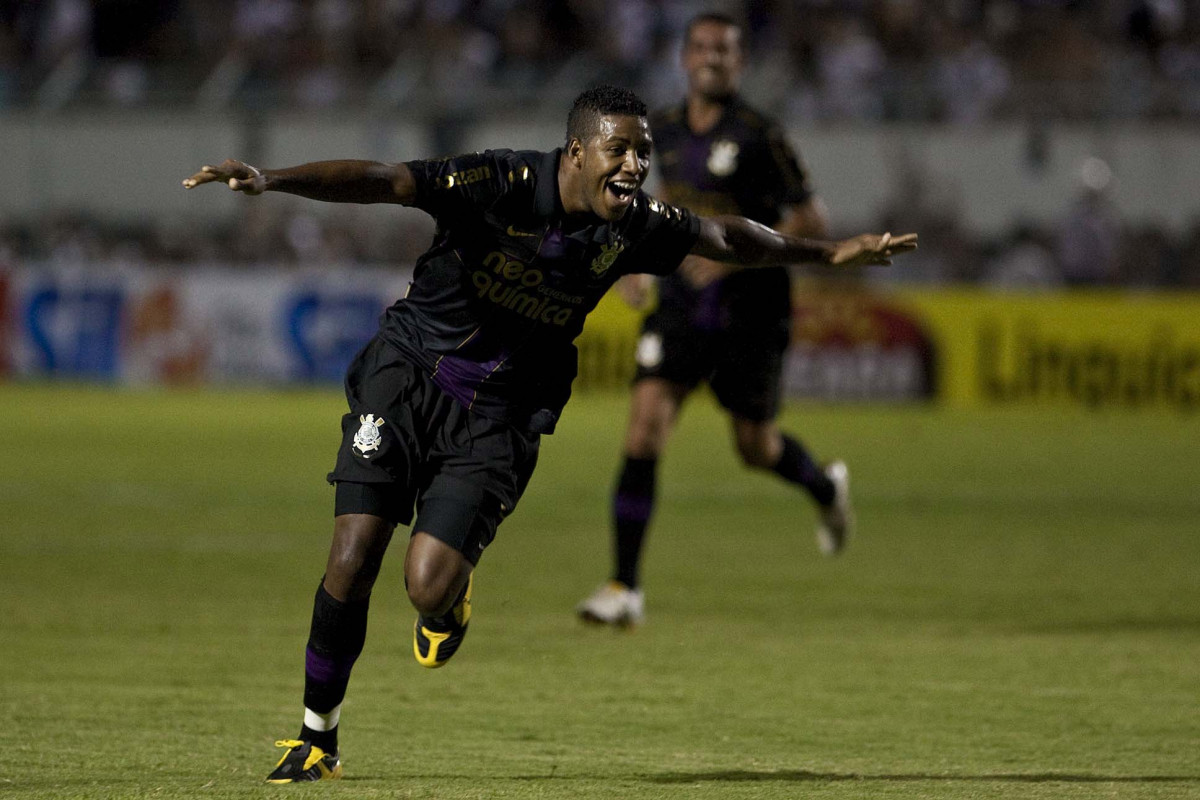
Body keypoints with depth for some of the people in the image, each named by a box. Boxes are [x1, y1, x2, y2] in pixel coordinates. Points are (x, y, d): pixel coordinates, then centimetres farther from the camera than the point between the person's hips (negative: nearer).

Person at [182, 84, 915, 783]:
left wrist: (829, 252, 22)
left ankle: (452, 598, 24)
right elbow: (382, 182, -29)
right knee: (353, 559, -10)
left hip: (498, 416, 2)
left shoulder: (632, 228, -6)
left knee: (429, 587, -16)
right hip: (407, 375, -2)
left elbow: (727, 238, 13)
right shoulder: (502, 184, -20)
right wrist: (271, 180, -42)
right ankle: (318, 737, 10)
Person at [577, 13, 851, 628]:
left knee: (757, 450, 9)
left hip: (750, 314, -4)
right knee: (644, 427, -13)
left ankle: (825, 489, 47)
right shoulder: (664, 129, 5)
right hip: (681, 306, 4)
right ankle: (624, 588, -11)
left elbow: (811, 218, -12)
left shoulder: (757, 136, -12)